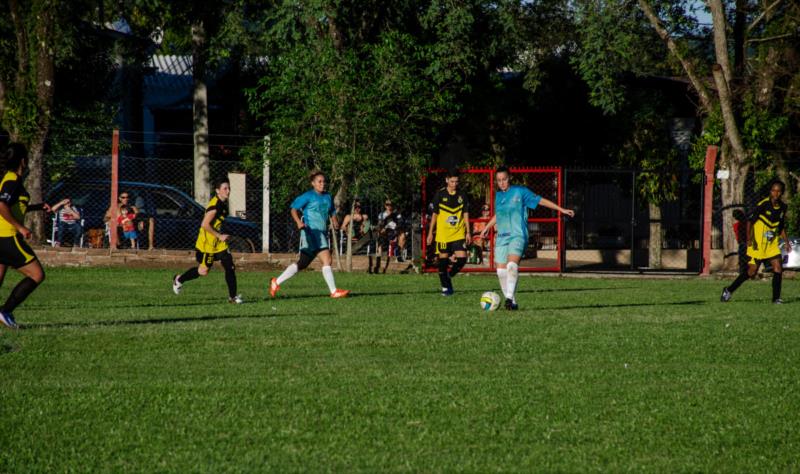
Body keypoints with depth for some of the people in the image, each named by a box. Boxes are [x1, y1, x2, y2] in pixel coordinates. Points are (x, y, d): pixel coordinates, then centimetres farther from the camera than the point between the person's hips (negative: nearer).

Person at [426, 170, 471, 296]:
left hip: (458, 234, 1)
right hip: (443, 233, -1)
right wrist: (430, 232, 2)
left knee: (462, 258, -9)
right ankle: (445, 287, 10)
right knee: (443, 259, 1)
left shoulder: (462, 195, 4)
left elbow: (465, 214, 8)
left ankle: (449, 276, 16)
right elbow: (434, 214, 4)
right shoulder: (440, 194, -1)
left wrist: (468, 232, 3)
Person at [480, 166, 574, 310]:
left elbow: (540, 200, 1)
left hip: (517, 236, -6)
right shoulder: (498, 195, 14)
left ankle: (509, 298, -33)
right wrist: (487, 228, 43)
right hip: (501, 238, 6)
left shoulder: (520, 192, -2)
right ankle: (511, 303, 9)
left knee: (512, 265, -28)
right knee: (501, 270, -1)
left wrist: (562, 210, -1)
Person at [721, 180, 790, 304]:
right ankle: (729, 291, 12)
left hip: (772, 243, 5)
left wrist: (786, 242, 13)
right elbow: (750, 221, -11)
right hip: (758, 243, -5)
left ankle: (776, 298, -2)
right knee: (752, 271, -3)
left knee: (778, 268, -10)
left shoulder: (783, 207, 5)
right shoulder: (763, 204, -15)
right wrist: (749, 239, -18)